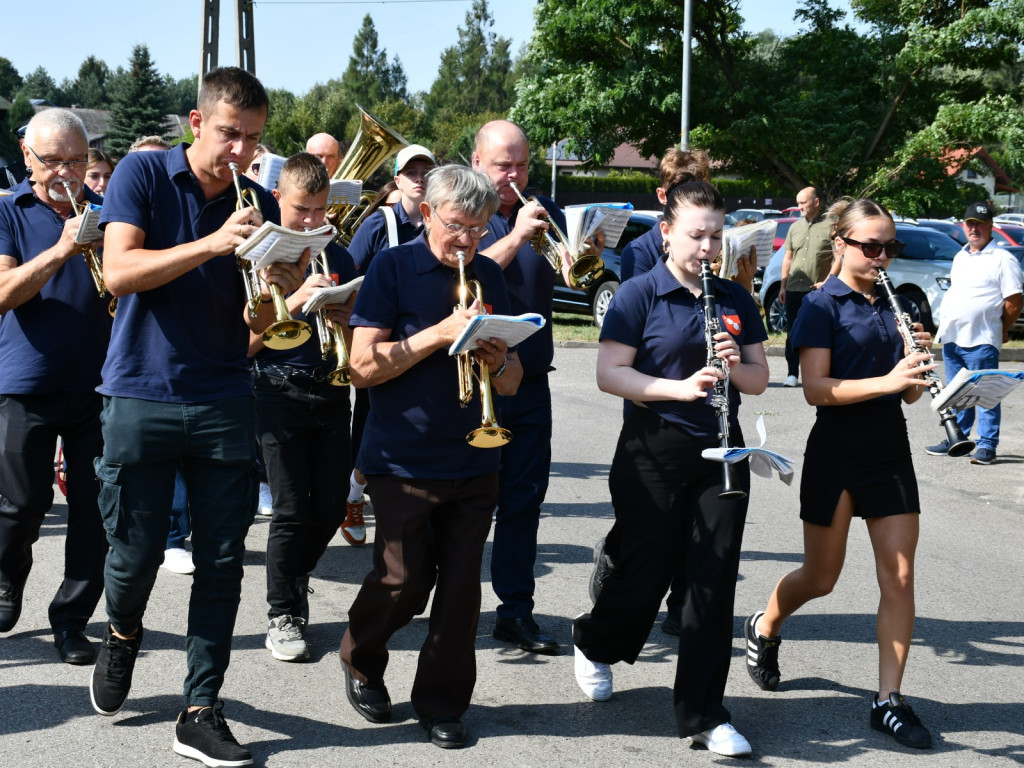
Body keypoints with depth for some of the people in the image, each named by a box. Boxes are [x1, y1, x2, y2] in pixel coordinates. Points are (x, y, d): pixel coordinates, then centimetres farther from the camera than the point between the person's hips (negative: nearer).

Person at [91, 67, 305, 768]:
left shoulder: (260, 206, 6)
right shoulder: (143, 175, -2)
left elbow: (253, 325, 6)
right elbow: (119, 273, -17)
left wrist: (271, 295, -18)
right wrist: (213, 244, -26)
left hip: (224, 401, 3)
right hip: (142, 395, -3)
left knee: (222, 563, 2)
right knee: (136, 553, 4)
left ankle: (203, 711, 11)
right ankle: (123, 634, 37)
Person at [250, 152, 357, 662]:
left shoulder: (339, 259, 12)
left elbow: (354, 339, 13)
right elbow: (247, 342, -5)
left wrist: (336, 313, -9)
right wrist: (295, 300, -17)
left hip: (330, 391, 4)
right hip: (280, 391, -4)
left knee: (331, 508, 4)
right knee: (292, 510, -5)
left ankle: (294, 578, 32)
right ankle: (283, 615, 9)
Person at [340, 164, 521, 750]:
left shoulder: (489, 275, 10)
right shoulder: (394, 267, -4)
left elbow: (511, 383, 12)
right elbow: (364, 367, -12)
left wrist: (499, 360, -11)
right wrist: (440, 333, -20)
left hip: (474, 459, 4)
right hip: (404, 457, -4)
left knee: (462, 585, 4)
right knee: (404, 581, -3)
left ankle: (443, 701, 19)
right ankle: (361, 660, 27)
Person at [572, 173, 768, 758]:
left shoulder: (736, 300, 7)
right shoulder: (638, 295, -6)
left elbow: (760, 380, 9)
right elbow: (609, 374, -13)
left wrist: (734, 367, -13)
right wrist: (681, 387, -25)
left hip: (719, 454, 4)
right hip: (653, 452, -4)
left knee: (713, 583, 1)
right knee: (645, 572, 5)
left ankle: (704, 715, 10)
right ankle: (595, 645, 38)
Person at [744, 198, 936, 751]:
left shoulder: (894, 306, 10)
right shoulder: (822, 306, -8)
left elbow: (908, 394, 12)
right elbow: (816, 388, -18)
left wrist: (918, 365, -9)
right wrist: (886, 380, -29)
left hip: (889, 452, 5)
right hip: (836, 453, -5)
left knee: (898, 575, -1)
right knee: (822, 576, 7)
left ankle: (888, 700, 5)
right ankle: (763, 628, 37)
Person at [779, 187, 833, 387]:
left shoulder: (831, 226, -3)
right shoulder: (795, 227, 14)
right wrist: (783, 286, 11)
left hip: (819, 291, -5)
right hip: (794, 289, 5)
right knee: (793, 332, 6)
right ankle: (792, 373, 11)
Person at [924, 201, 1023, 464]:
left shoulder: (1002, 259, -7)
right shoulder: (960, 257, 17)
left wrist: (1001, 331, -1)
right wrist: (946, 325, 14)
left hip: (980, 341, -8)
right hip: (952, 338, 8)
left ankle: (987, 445, 2)